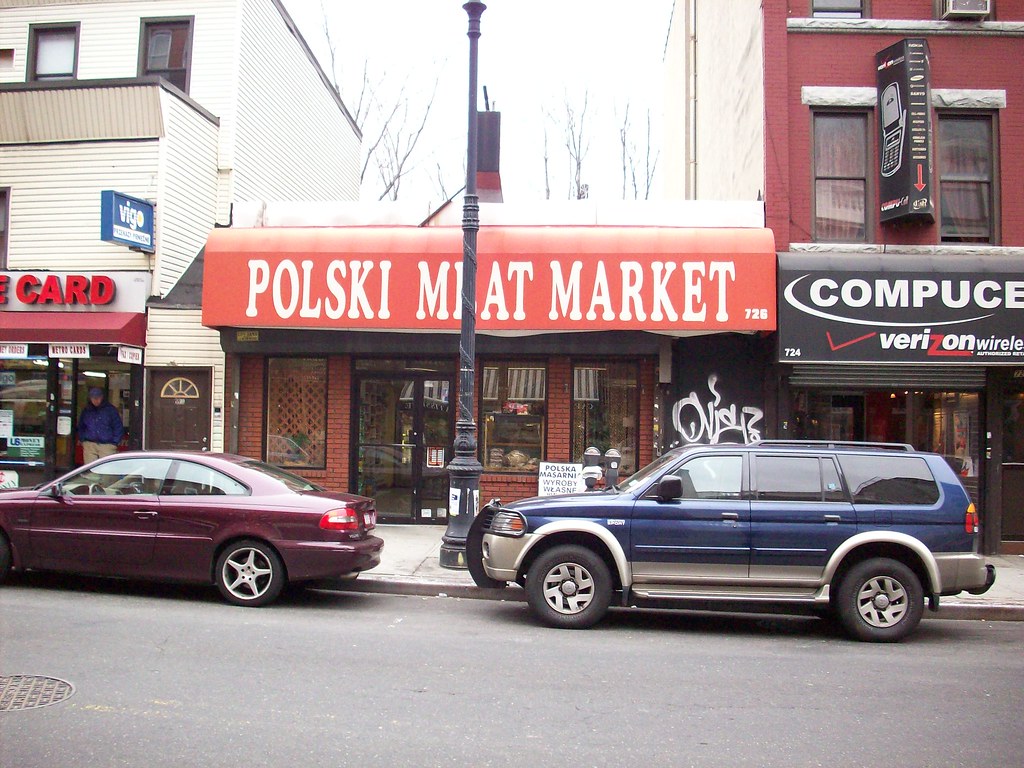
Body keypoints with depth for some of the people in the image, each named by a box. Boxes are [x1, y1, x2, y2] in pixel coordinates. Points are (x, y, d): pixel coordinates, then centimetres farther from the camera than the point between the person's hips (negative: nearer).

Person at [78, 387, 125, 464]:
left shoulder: (110, 409, 3)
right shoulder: (86, 410, 12)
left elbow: (119, 427, 6)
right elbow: (81, 427, 26)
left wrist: (114, 442, 0)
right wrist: (82, 440, 14)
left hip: (107, 446, -3)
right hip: (89, 445, 3)